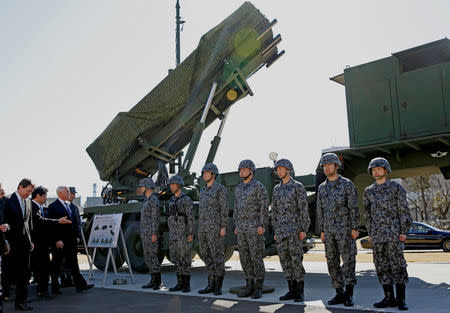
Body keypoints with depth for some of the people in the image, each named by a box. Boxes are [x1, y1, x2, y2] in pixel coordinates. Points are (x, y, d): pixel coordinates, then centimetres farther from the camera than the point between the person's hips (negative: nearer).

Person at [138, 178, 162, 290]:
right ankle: (153, 280, 14)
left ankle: (158, 281, -5)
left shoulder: (154, 199, -11)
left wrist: (154, 234, -22)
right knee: (147, 256, 10)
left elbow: (156, 217, -17)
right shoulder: (146, 200, 19)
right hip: (145, 234, 10)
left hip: (151, 233, -10)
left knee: (152, 255, -10)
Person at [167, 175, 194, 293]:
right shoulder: (171, 201, 17)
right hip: (173, 234, 8)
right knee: (176, 259, 8)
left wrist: (191, 234, -17)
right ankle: (180, 283, 15)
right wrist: (170, 233, 17)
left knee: (185, 259, -5)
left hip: (183, 233, -8)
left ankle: (187, 284, 1)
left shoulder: (186, 200, -7)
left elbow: (191, 218, -12)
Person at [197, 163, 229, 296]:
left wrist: (223, 227, -17)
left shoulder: (220, 189, -5)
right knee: (206, 255, 8)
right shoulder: (203, 191, 18)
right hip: (203, 229, 8)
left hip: (215, 228, -8)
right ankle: (211, 284, 15)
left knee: (217, 255, -6)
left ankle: (218, 286, 0)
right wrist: (200, 229, 17)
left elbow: (225, 209, -10)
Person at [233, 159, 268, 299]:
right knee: (244, 257, 7)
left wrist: (262, 225, -17)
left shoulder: (258, 186, -6)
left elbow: (264, 206, -10)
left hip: (255, 227, -7)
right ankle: (250, 286, 15)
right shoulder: (238, 189, 15)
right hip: (242, 228, 7)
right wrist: (236, 226, 14)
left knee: (256, 256, -6)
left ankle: (258, 288, 2)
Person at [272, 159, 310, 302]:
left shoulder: (298, 186, -5)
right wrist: (276, 231, 13)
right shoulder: (276, 189, 13)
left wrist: (304, 230, -14)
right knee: (285, 261, 7)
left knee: (296, 261, -5)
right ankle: (292, 291, 16)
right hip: (281, 231, 6)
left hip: (295, 230, -6)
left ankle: (300, 293, 6)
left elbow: (304, 209, -9)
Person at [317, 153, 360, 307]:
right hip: (329, 230, 5)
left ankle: (349, 294, 3)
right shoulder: (321, 188, 13)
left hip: (345, 229, -5)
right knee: (332, 262, 6)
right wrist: (322, 231, 10)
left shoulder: (347, 184, -1)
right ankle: (339, 294, 15)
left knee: (348, 260, -4)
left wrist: (354, 228, -11)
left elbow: (354, 207, -5)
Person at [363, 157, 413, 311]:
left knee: (397, 265, -4)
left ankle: (401, 299, 4)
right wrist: (370, 233, 12)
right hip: (377, 235, 5)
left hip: (394, 233, -5)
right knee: (382, 266, 5)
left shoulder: (396, 187, 0)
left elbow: (404, 210, -2)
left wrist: (404, 231, -9)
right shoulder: (368, 191, 13)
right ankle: (389, 298, 13)